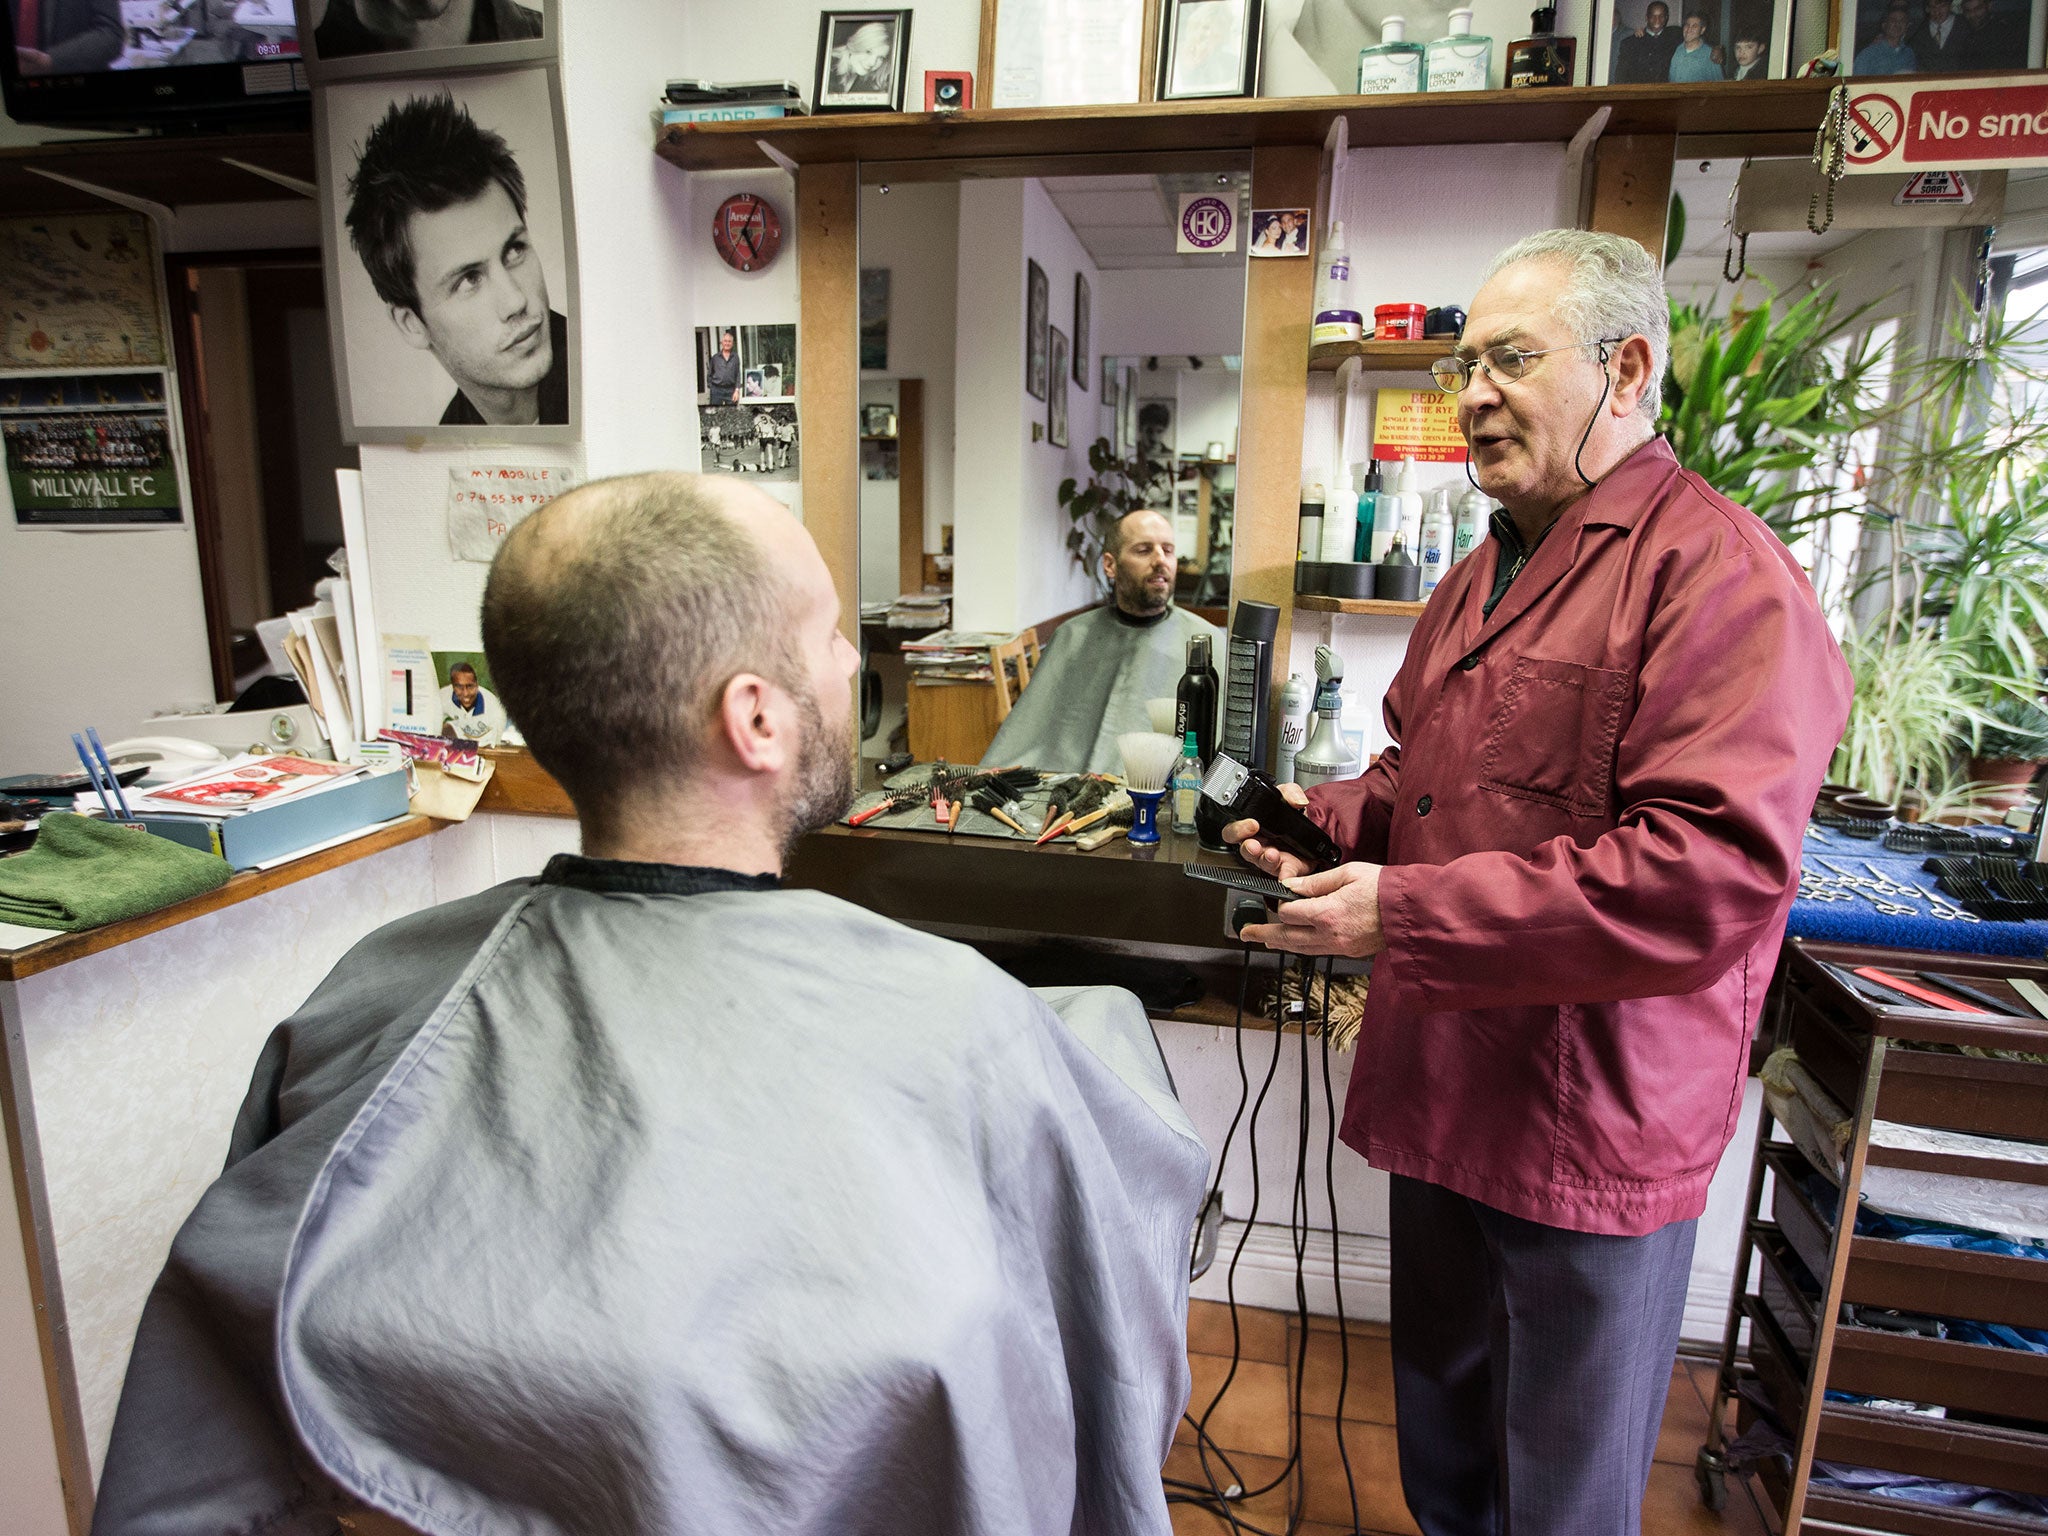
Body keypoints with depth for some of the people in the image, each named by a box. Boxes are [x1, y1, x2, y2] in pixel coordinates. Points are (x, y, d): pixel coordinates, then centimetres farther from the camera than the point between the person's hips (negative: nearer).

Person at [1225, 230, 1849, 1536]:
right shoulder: (1481, 581, 12)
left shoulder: (1717, 572, -18)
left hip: (1593, 1130, -8)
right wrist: (1320, 821, 0)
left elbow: (1715, 873, -29)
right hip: (1446, 1092, 8)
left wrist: (1402, 914, -26)